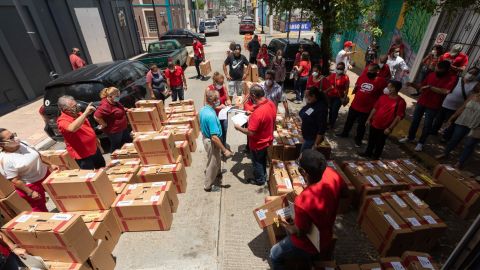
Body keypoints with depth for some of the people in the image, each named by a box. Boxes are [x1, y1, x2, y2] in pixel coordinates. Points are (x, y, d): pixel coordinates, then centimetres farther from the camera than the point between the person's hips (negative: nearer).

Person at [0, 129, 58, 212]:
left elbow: (37, 156, 9)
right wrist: (30, 192, -16)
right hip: (30, 186, -6)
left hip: (45, 174, 6)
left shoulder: (22, 143, -6)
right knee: (40, 210, 9)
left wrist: (49, 166, 4)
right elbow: (15, 180, -18)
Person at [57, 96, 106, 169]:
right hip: (84, 156, -8)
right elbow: (72, 129, -46)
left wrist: (96, 140, 23)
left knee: (103, 169, 25)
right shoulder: (62, 121, -22)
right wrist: (85, 113, -46)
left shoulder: (78, 114, 3)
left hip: (95, 150, 8)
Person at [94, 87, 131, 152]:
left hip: (123, 128, 10)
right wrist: (105, 125, -21)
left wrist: (125, 110, 10)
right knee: (116, 148, 7)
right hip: (114, 131, -10)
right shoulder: (105, 105, -26)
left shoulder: (115, 102, 3)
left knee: (128, 143, 21)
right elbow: (96, 117, -30)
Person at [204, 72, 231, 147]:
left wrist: (228, 102, -11)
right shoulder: (208, 89, -16)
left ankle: (224, 146, 39)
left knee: (225, 131, 16)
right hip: (215, 115, -5)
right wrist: (218, 107, -24)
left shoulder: (223, 87, -3)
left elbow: (227, 98, 12)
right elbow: (206, 105, -16)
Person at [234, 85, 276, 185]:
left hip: (258, 144, -8)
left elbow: (250, 133, -31)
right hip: (268, 140, 8)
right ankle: (263, 175, 52)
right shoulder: (271, 103, -10)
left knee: (257, 162, 19)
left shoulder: (258, 112, -37)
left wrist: (239, 128, -15)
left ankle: (259, 180, 41)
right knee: (263, 159, 30)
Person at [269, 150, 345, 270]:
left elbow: (299, 233, -24)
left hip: (311, 245, -6)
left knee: (274, 254, 18)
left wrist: (284, 224, -3)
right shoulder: (332, 174, -26)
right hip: (326, 235, 6)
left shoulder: (303, 202, -44)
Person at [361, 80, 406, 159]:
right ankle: (368, 152, 41)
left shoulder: (401, 102, -16)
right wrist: (369, 119, 8)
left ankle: (376, 156, 33)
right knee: (371, 140, 21)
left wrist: (390, 128, -17)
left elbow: (399, 117, -15)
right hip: (374, 124, 5)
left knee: (379, 143, 13)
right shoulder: (383, 97, -1)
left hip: (384, 128, -5)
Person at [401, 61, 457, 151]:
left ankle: (421, 143, 19)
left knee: (427, 125, 4)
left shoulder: (452, 78, -11)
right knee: (415, 121, 14)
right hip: (421, 102, 4)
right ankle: (410, 137, 31)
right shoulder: (431, 75, 1)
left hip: (433, 106, -4)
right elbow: (421, 87, 6)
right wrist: (413, 85, -11)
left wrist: (430, 87, -24)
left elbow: (446, 91, -24)